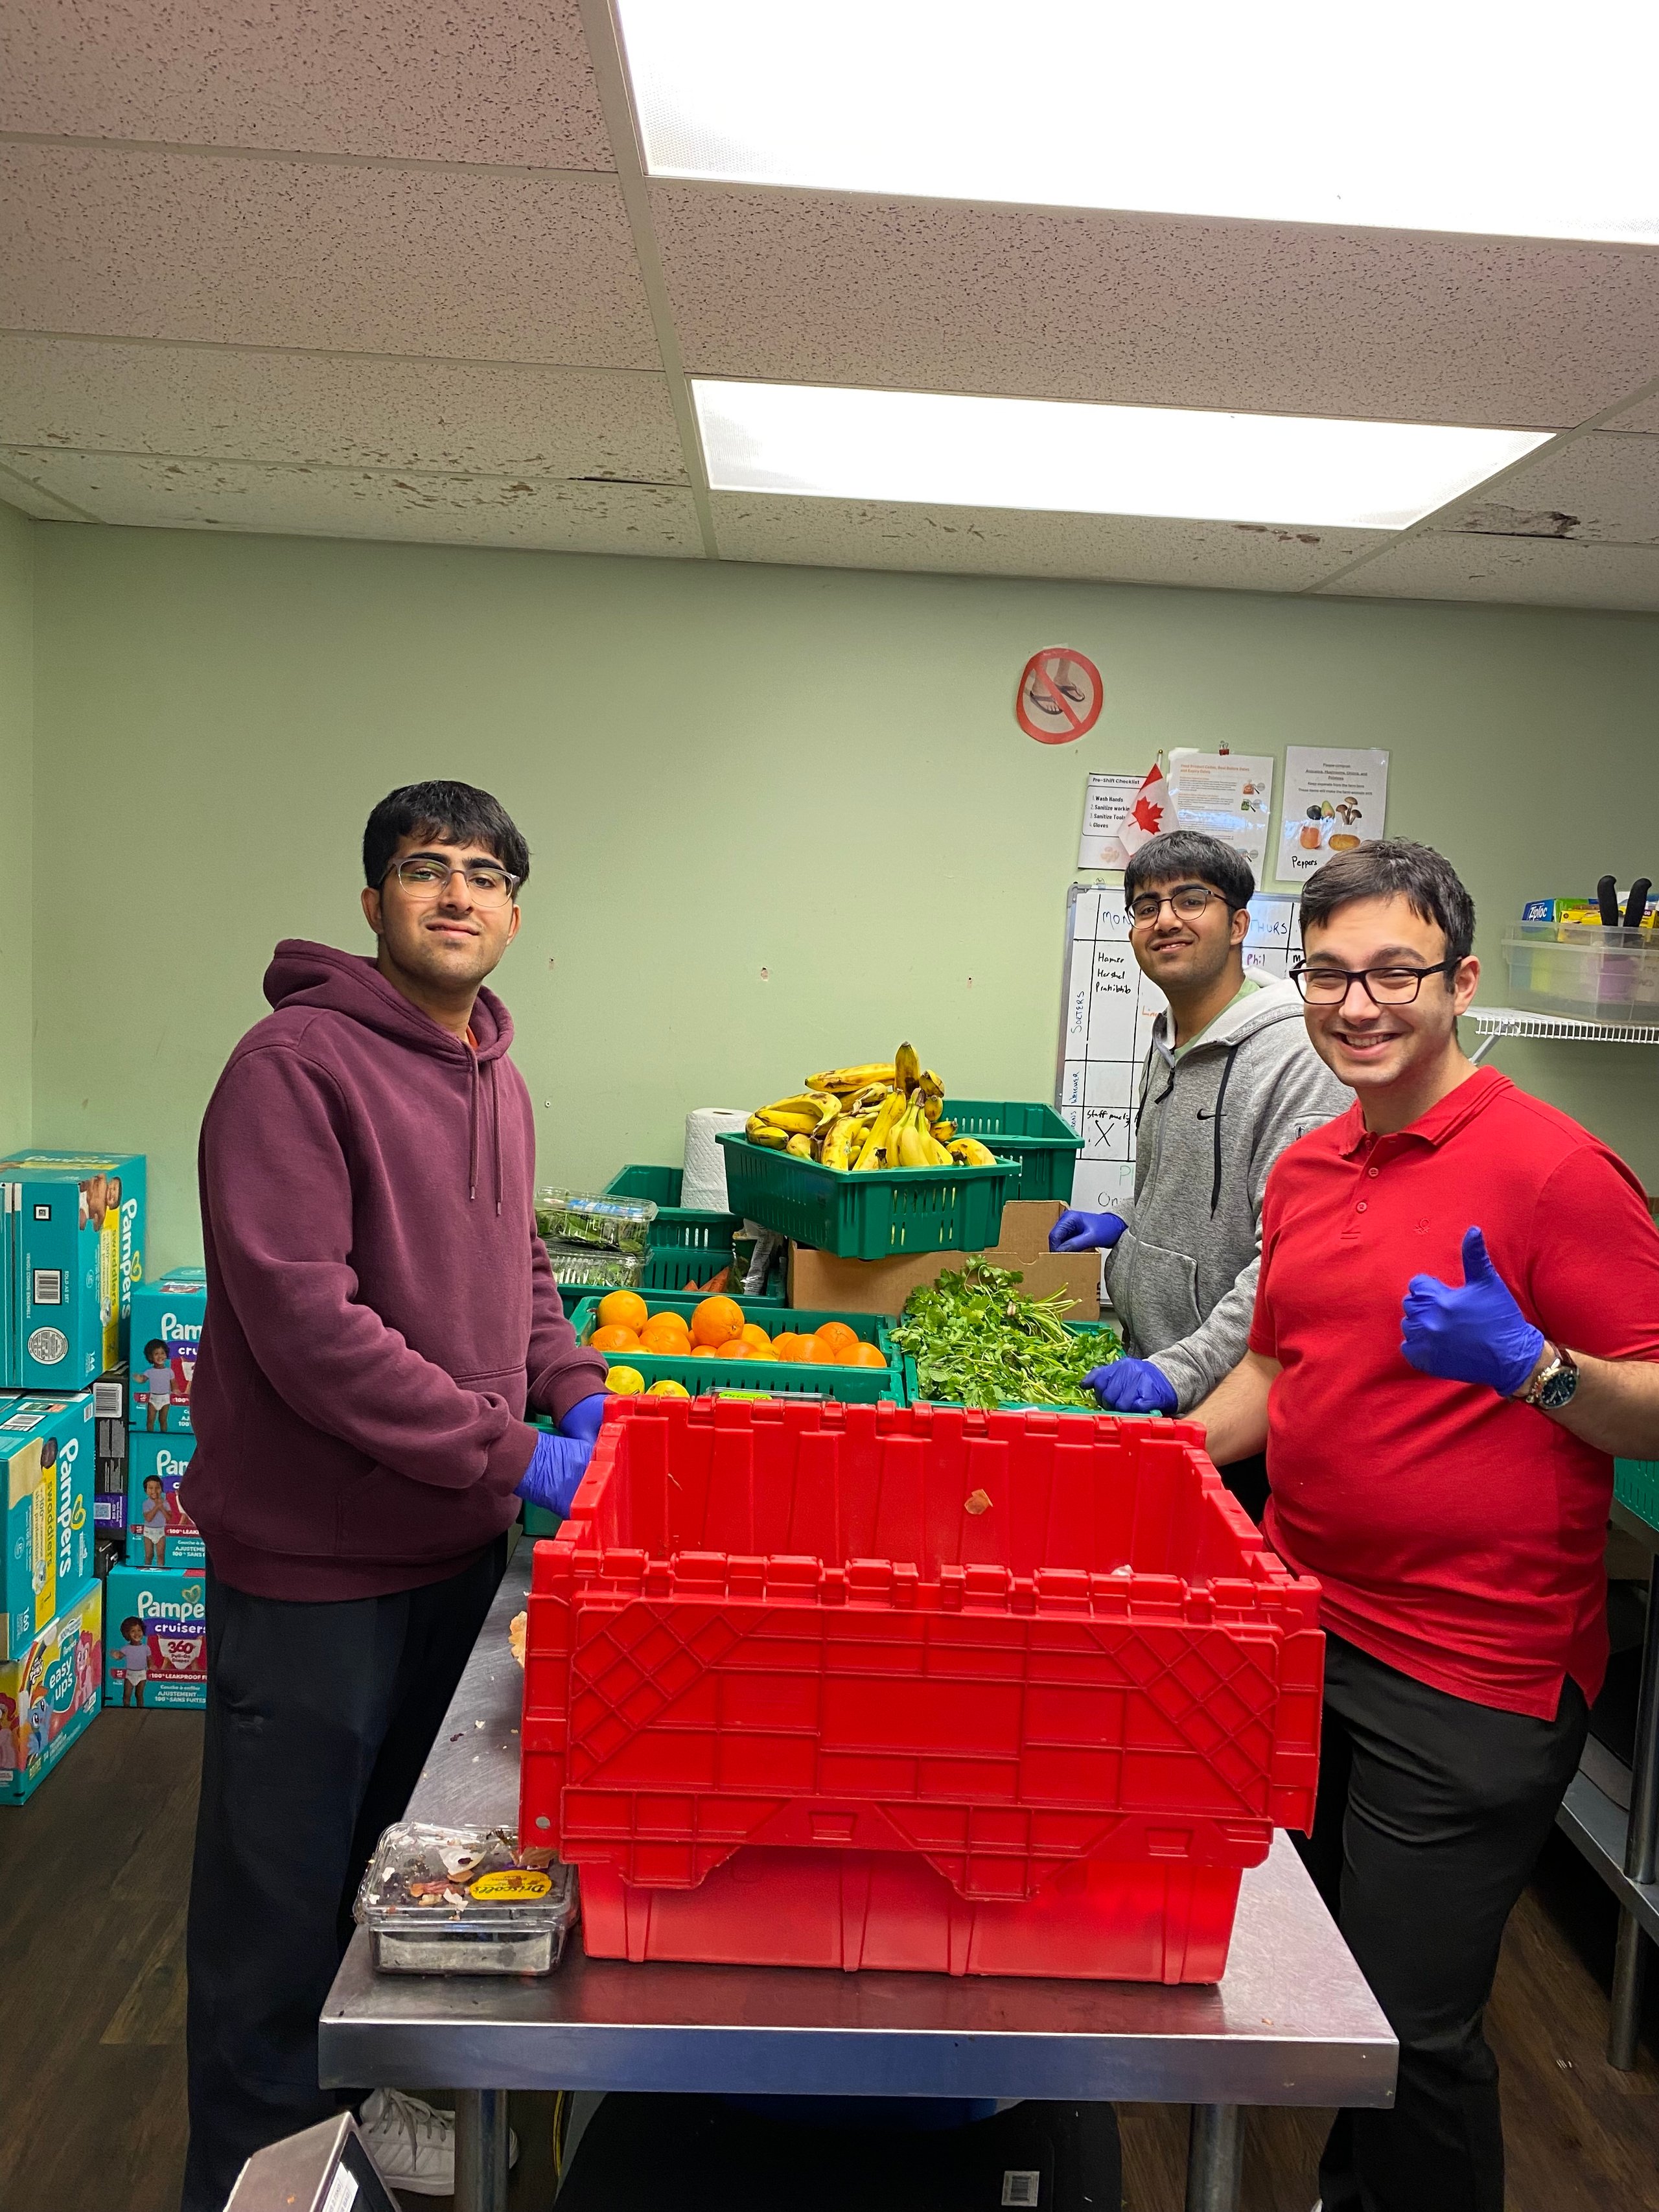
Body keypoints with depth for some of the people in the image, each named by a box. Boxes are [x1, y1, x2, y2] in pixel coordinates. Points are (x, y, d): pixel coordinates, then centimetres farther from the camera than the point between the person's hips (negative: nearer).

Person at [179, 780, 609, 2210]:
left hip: (462, 1537, 8)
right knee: (283, 1889, 9)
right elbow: (302, 1316, -25)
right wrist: (504, 1453, -23)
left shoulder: (497, 1082, 8)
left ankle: (379, 2093, 44)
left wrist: (570, 1385, 0)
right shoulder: (297, 1062, -18)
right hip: (314, 1555, -7)